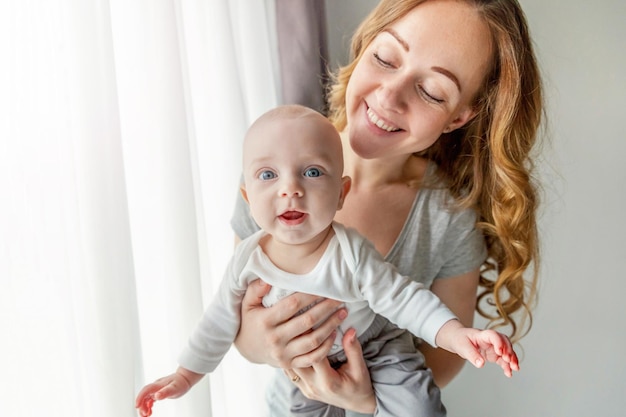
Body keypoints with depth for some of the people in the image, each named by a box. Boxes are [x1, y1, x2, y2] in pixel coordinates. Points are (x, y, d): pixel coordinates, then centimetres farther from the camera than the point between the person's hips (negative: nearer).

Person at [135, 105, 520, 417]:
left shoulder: (352, 253, -30)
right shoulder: (248, 259, -20)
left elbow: (405, 299, -23)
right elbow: (221, 322, -5)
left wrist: (456, 334, -37)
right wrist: (185, 375, 2)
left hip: (376, 344, -2)